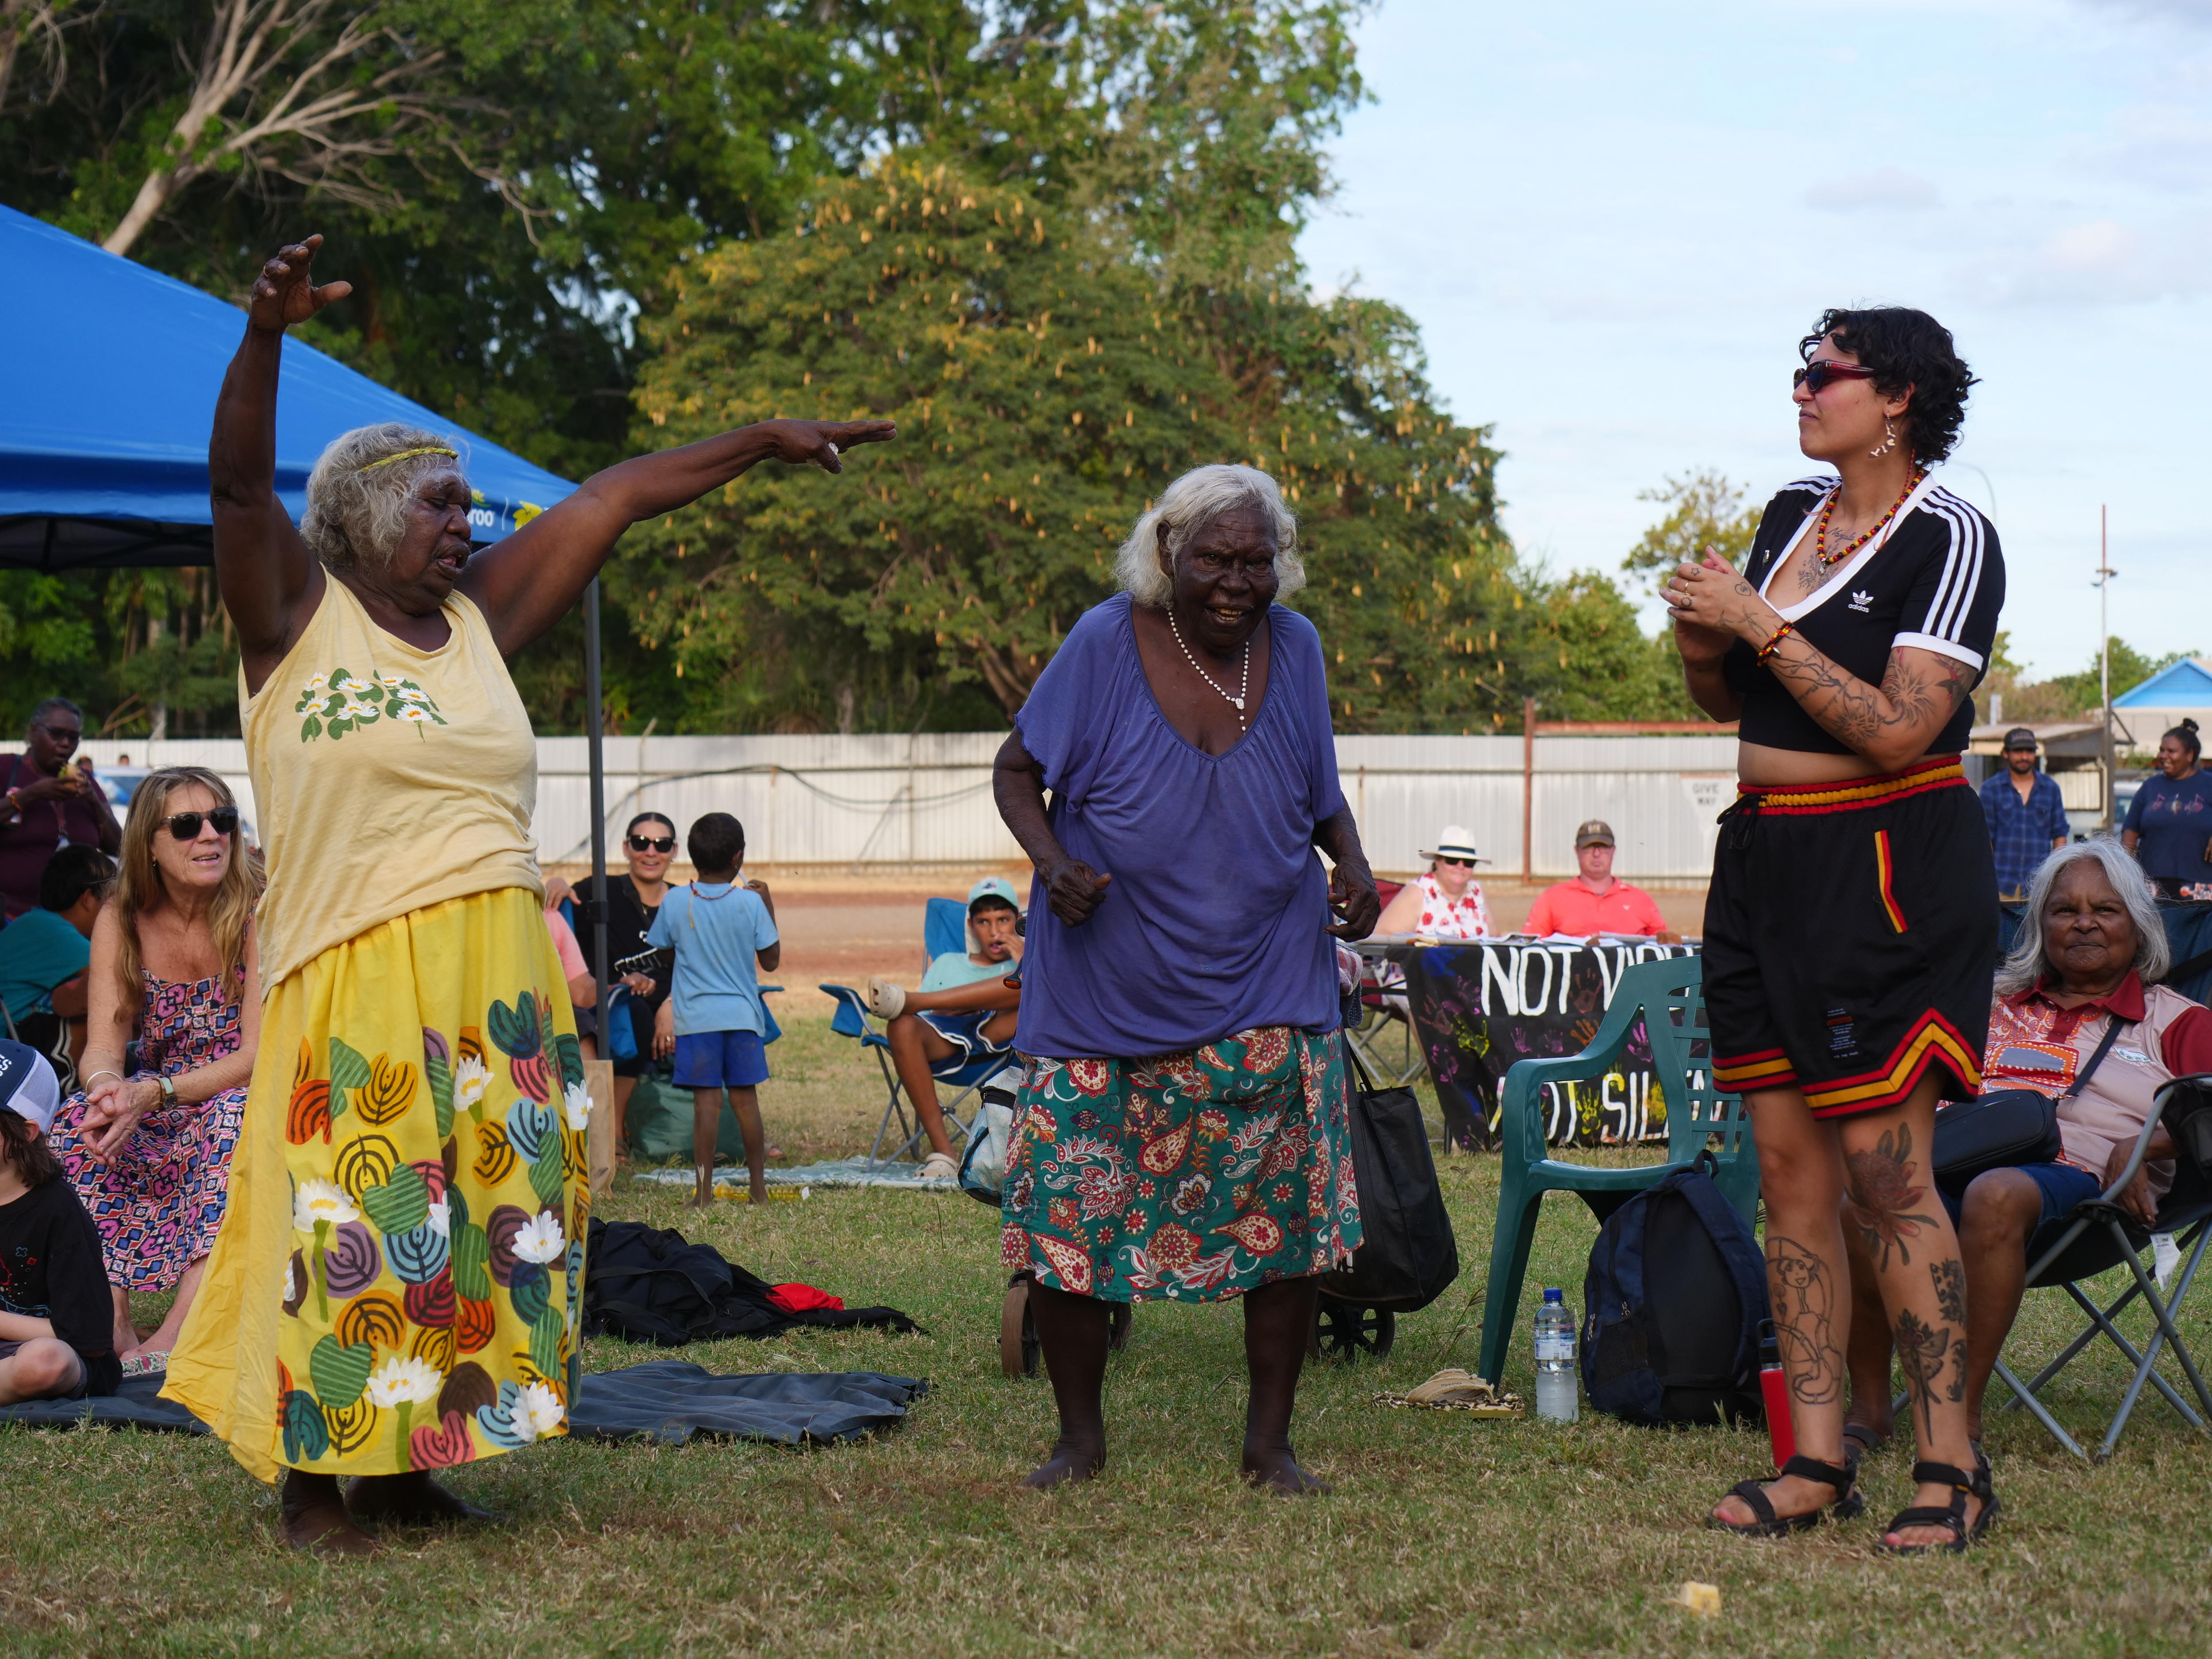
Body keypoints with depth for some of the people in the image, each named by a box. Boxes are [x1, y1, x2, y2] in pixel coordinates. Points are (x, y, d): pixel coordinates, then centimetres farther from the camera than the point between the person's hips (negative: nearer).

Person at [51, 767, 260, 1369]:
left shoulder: (255, 916, -14)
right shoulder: (120, 922, -2)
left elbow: (257, 1057, -19)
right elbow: (103, 1048, -9)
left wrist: (154, 1093, -32)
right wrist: (109, 1090, -34)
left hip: (243, 1106, -4)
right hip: (157, 1118, 4)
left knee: (234, 1116, -36)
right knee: (82, 1119, -24)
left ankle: (175, 1336, -44)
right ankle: (113, 1326, -33)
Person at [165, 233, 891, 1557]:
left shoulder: (478, 618, 13)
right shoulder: (298, 616, -1)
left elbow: (620, 497, 17)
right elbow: (240, 480, -17)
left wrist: (769, 440, 18)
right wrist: (268, 334, -32)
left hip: (502, 973, 6)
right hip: (361, 975, -6)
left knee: (490, 1210, 7)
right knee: (361, 1220, -7)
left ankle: (409, 1460, 18)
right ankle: (315, 1481, 4)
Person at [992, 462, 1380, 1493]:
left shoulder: (1295, 647, 3)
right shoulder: (1107, 643, -7)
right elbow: (1018, 771, 1)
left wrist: (1353, 866, -2)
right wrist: (1050, 859, -18)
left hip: (1265, 987, 2)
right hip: (1105, 988, -2)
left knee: (1288, 1212, -5)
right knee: (1067, 1208, -3)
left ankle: (1269, 1441, 12)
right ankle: (1081, 1437, 17)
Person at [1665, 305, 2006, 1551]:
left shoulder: (1950, 541, -9)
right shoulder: (1793, 514, 13)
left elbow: (1898, 729, -20)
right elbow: (1726, 698, 21)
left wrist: (1763, 626, -18)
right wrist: (1703, 638, 0)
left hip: (1891, 871, -8)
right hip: (1766, 862, 8)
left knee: (1886, 1175, -9)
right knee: (1791, 1173, 6)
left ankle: (1953, 1468, -2)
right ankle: (1818, 1464, 10)